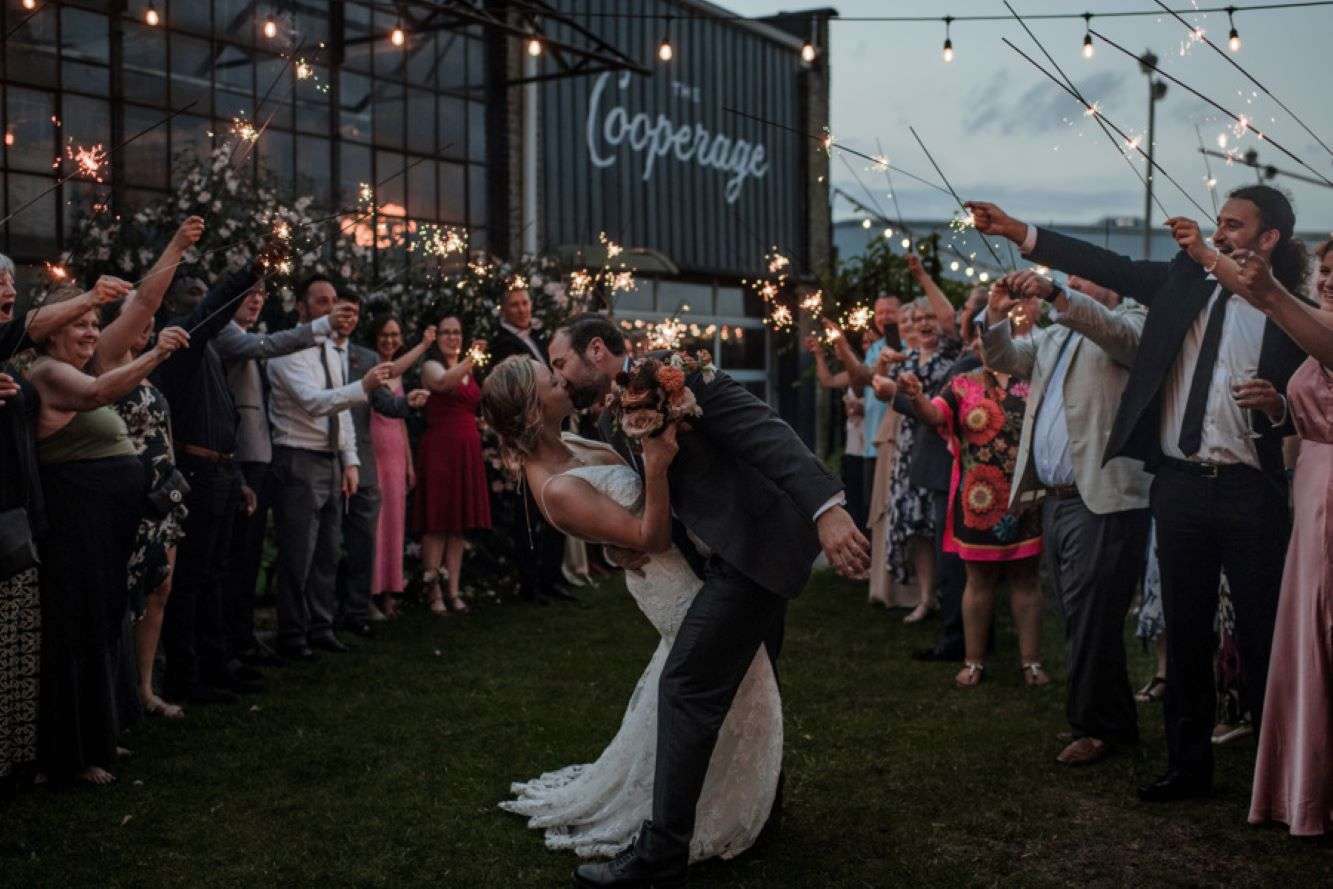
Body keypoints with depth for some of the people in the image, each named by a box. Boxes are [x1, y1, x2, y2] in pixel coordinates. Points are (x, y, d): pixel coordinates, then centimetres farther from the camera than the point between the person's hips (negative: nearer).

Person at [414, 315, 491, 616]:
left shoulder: (468, 370, 18)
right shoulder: (431, 366, -4)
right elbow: (443, 382, -28)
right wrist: (472, 357, -36)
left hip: (468, 450, 7)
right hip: (440, 447, -7)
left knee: (460, 523, 7)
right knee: (437, 523, -6)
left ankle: (454, 591, 10)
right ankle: (433, 592, -2)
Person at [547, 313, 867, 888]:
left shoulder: (678, 374, -15)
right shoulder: (613, 422, 13)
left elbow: (768, 434, -23)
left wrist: (827, 510, -35)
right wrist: (619, 544, -6)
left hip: (757, 546, -10)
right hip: (738, 553, 10)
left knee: (687, 685, -11)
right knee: (743, 682, 23)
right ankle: (759, 804, 43)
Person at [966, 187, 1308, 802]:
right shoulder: (1184, 279, 8)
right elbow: (1109, 268, 3)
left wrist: (1276, 404, -19)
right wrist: (1017, 232, -4)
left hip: (1250, 491, -3)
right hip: (1178, 482, 3)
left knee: (1261, 636, 2)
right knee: (1184, 634, 11)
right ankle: (1188, 763, 23)